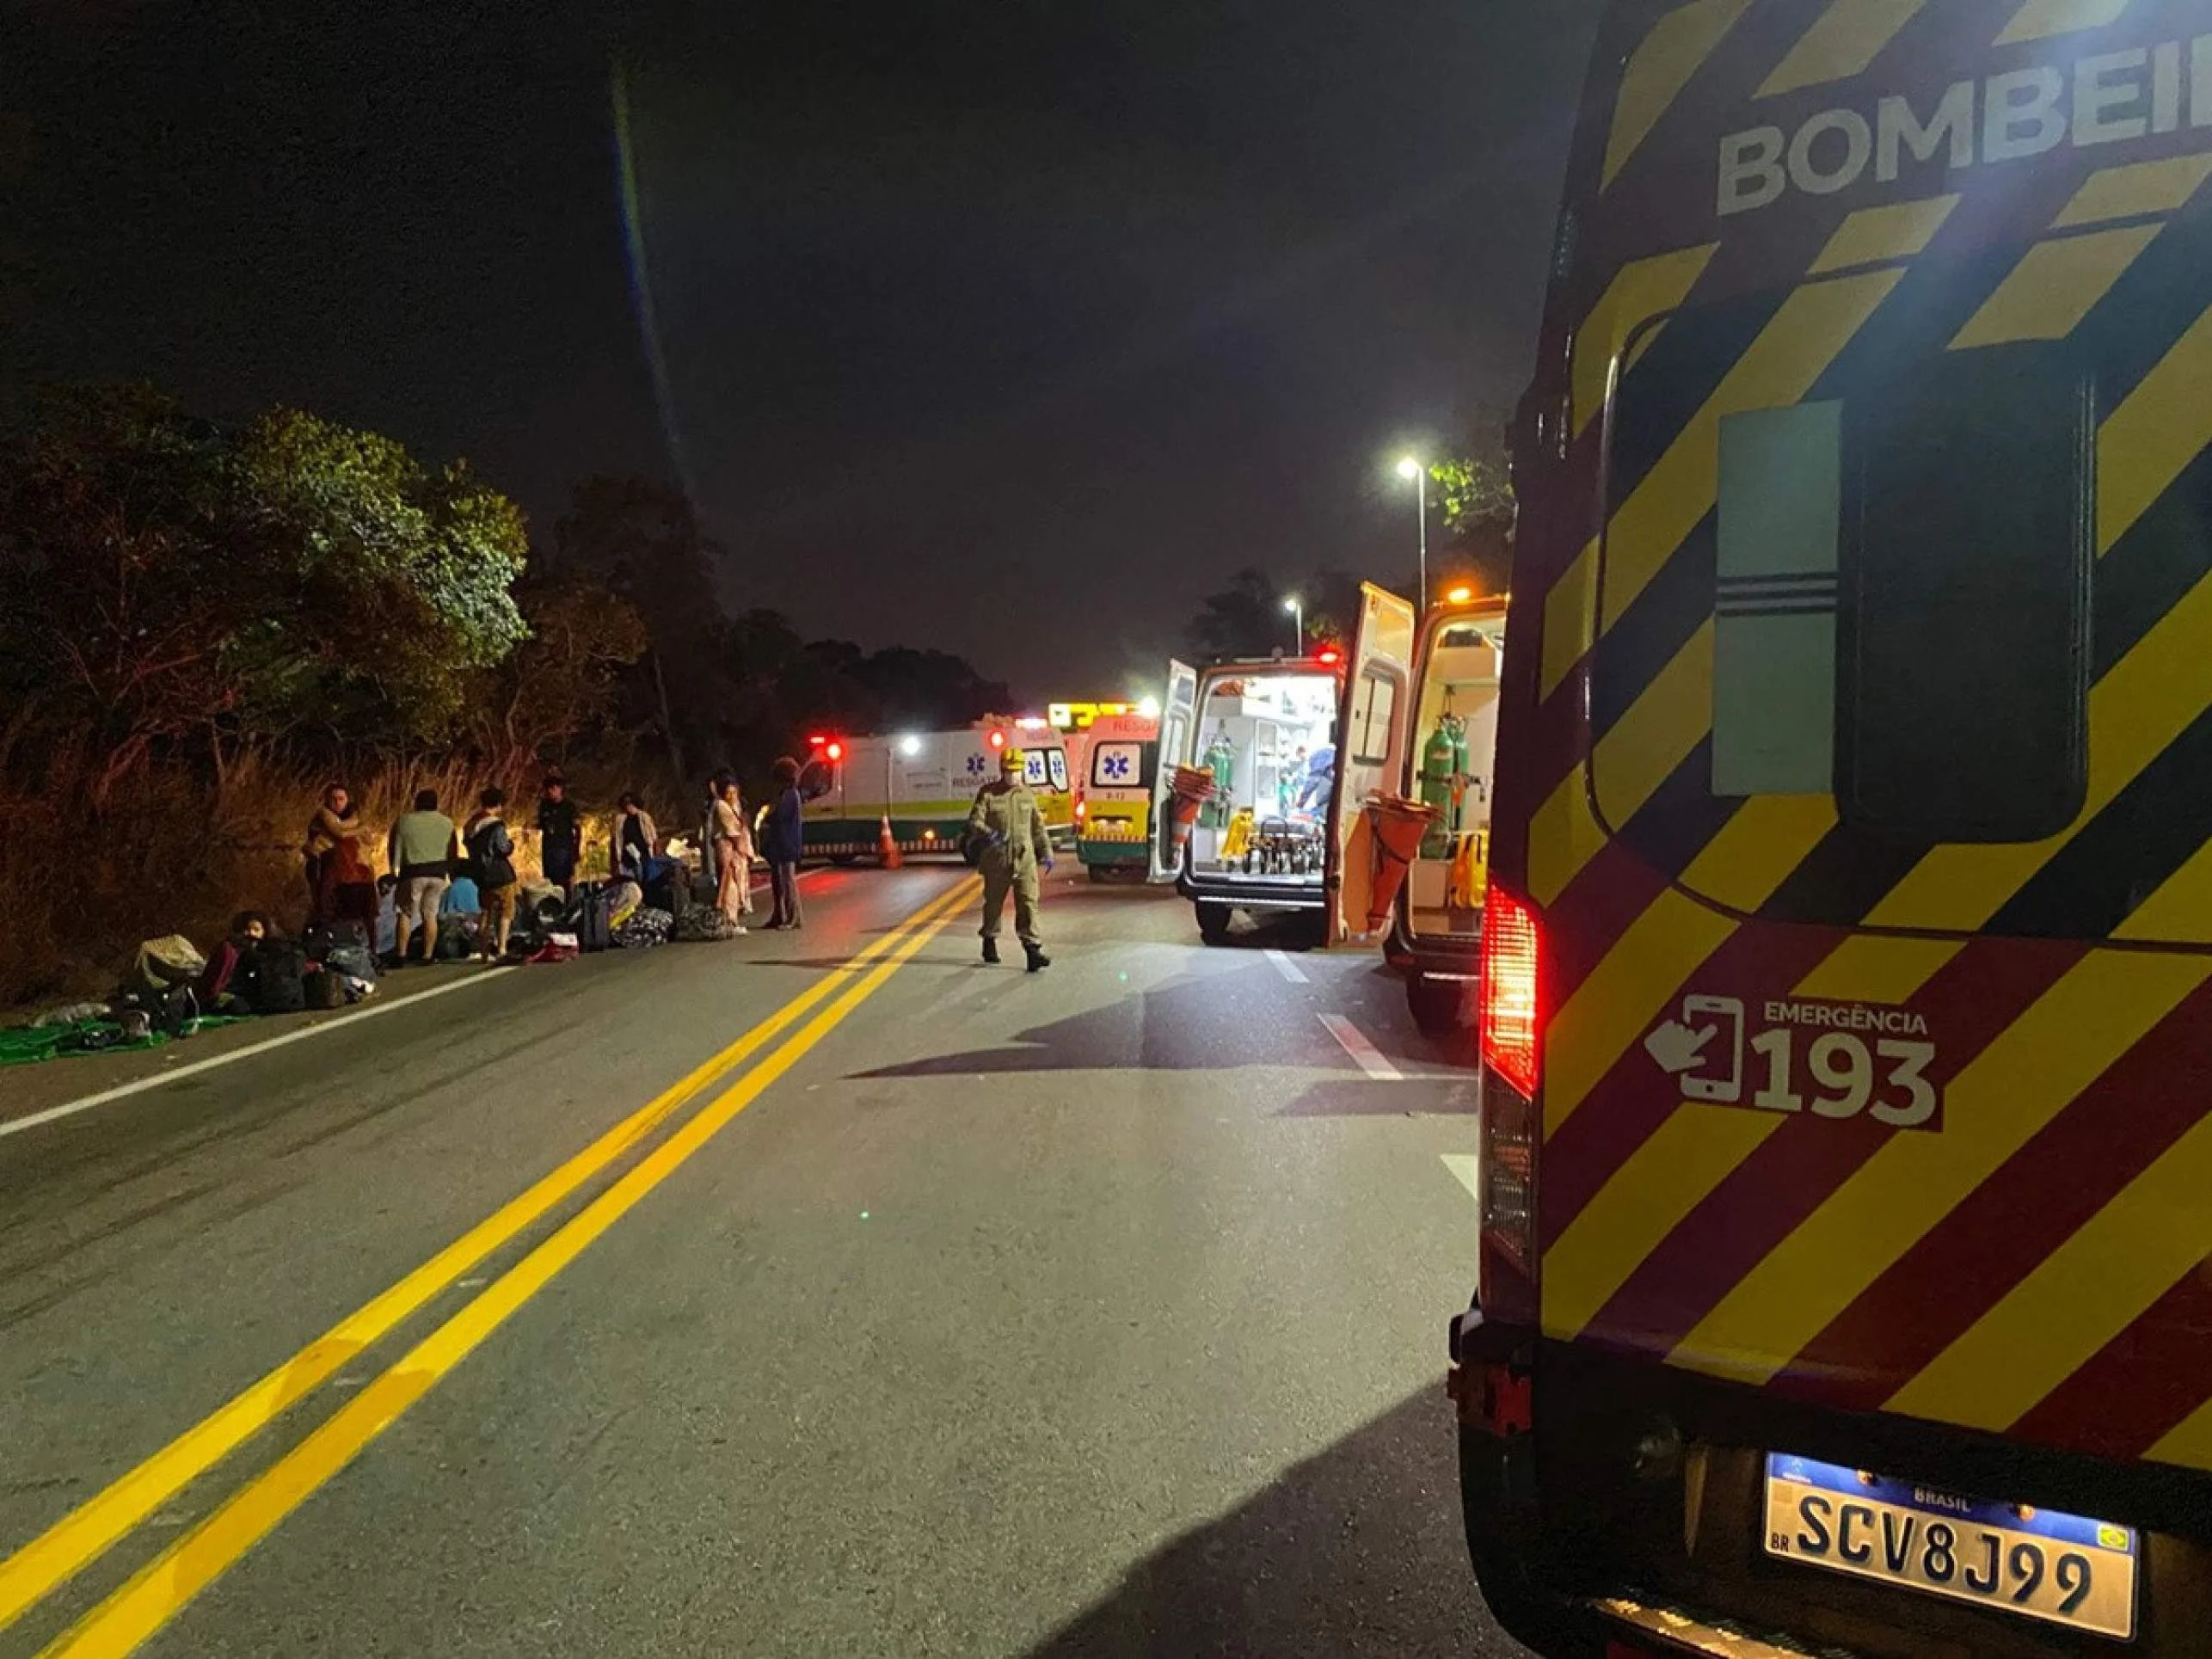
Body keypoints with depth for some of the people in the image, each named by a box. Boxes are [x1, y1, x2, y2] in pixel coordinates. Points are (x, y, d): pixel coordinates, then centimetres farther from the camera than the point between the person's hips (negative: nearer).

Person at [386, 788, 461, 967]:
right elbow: (453, 852, 14)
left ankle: (401, 954, -1)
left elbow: (394, 848, 3)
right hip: (438, 873, 3)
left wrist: (394, 870, 13)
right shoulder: (447, 823, 9)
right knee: (430, 914, 6)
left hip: (414, 873, -3)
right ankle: (428, 955, 5)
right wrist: (451, 873, 23)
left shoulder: (404, 821, -1)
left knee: (406, 914, 5)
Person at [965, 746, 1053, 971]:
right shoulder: (988, 793, 0)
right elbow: (974, 821, -8)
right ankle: (989, 942, 33)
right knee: (994, 902, 13)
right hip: (996, 859, -1)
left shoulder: (1027, 794, 11)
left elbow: (1038, 826, 17)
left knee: (1028, 902, -9)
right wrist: (988, 833, -27)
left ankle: (1032, 949, -13)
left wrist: (1046, 852, 13)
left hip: (1025, 859, 2)